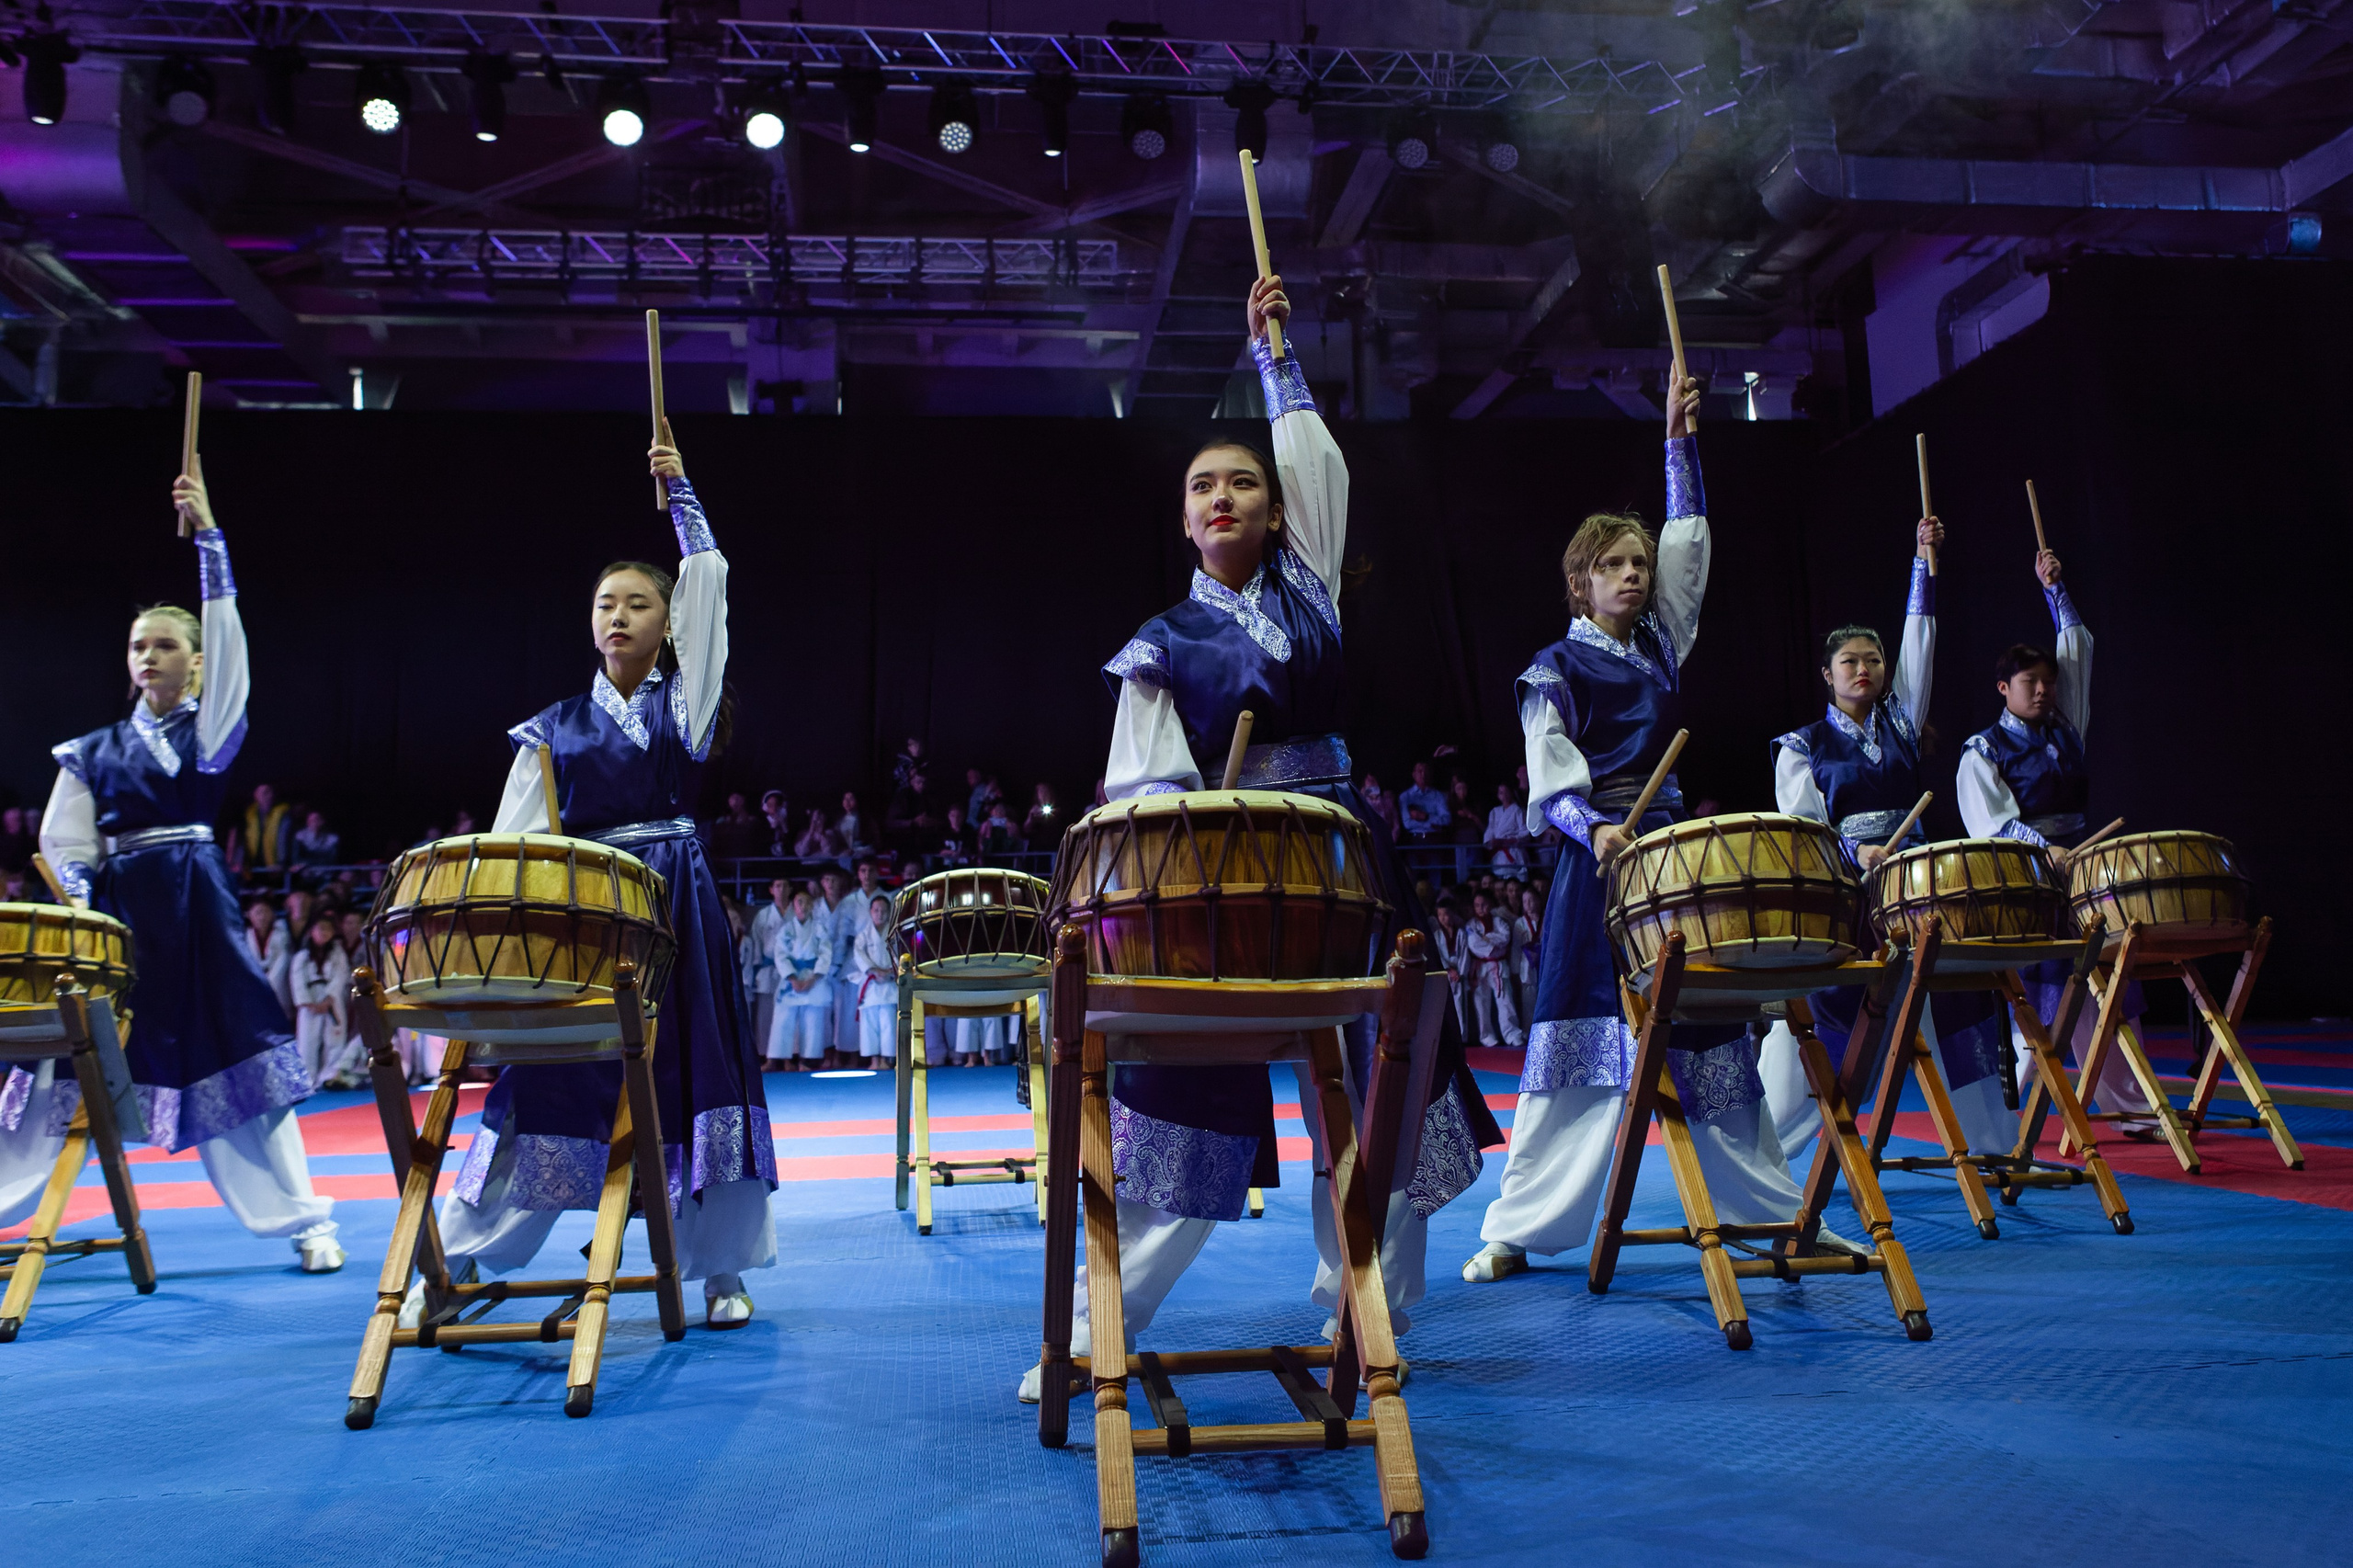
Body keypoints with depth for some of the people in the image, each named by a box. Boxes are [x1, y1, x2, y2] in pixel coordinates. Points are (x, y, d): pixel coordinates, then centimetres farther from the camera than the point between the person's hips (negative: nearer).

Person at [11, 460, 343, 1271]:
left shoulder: (211, 727, 4)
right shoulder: (94, 752, 10)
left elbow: (227, 636, -8)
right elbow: (66, 848, 8)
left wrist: (207, 533, -14)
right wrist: (82, 915, -10)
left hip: (198, 909, -2)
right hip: (118, 912, 2)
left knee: (234, 1055, -2)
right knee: (64, 1055, 2)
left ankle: (306, 1223, 2)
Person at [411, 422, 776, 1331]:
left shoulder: (686, 702, 6)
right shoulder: (557, 729, 9)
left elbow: (708, 583, -2)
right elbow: (513, 841, 7)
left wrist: (680, 489, 2)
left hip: (675, 905, -1)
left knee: (693, 1073, 0)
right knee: (549, 1083, 1)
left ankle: (721, 1270, 12)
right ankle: (454, 1264, 16)